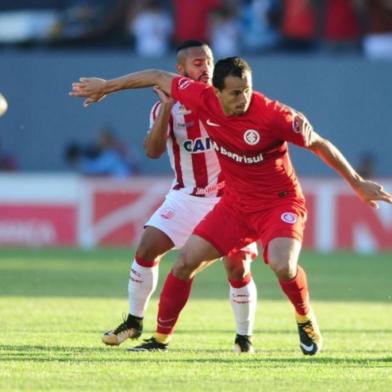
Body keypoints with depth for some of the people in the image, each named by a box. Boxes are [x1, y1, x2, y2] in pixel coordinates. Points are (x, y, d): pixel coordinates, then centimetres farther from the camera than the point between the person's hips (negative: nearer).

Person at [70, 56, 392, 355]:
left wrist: (358, 183, -8)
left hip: (280, 203, -5)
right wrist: (106, 86, 10)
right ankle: (161, 338, 12)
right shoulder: (205, 100, -13)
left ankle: (306, 321, 2)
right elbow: (159, 77, 2)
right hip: (236, 204, 5)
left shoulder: (274, 115, -25)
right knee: (187, 260, -4)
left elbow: (320, 145, -13)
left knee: (282, 265, -30)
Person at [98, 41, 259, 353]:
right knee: (147, 249, -8)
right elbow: (153, 151, -19)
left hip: (228, 197, -2)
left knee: (237, 267, -11)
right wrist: (167, 108, -30)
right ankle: (134, 321, 10)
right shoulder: (166, 107, -6)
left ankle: (244, 337, 8)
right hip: (186, 196, 2)